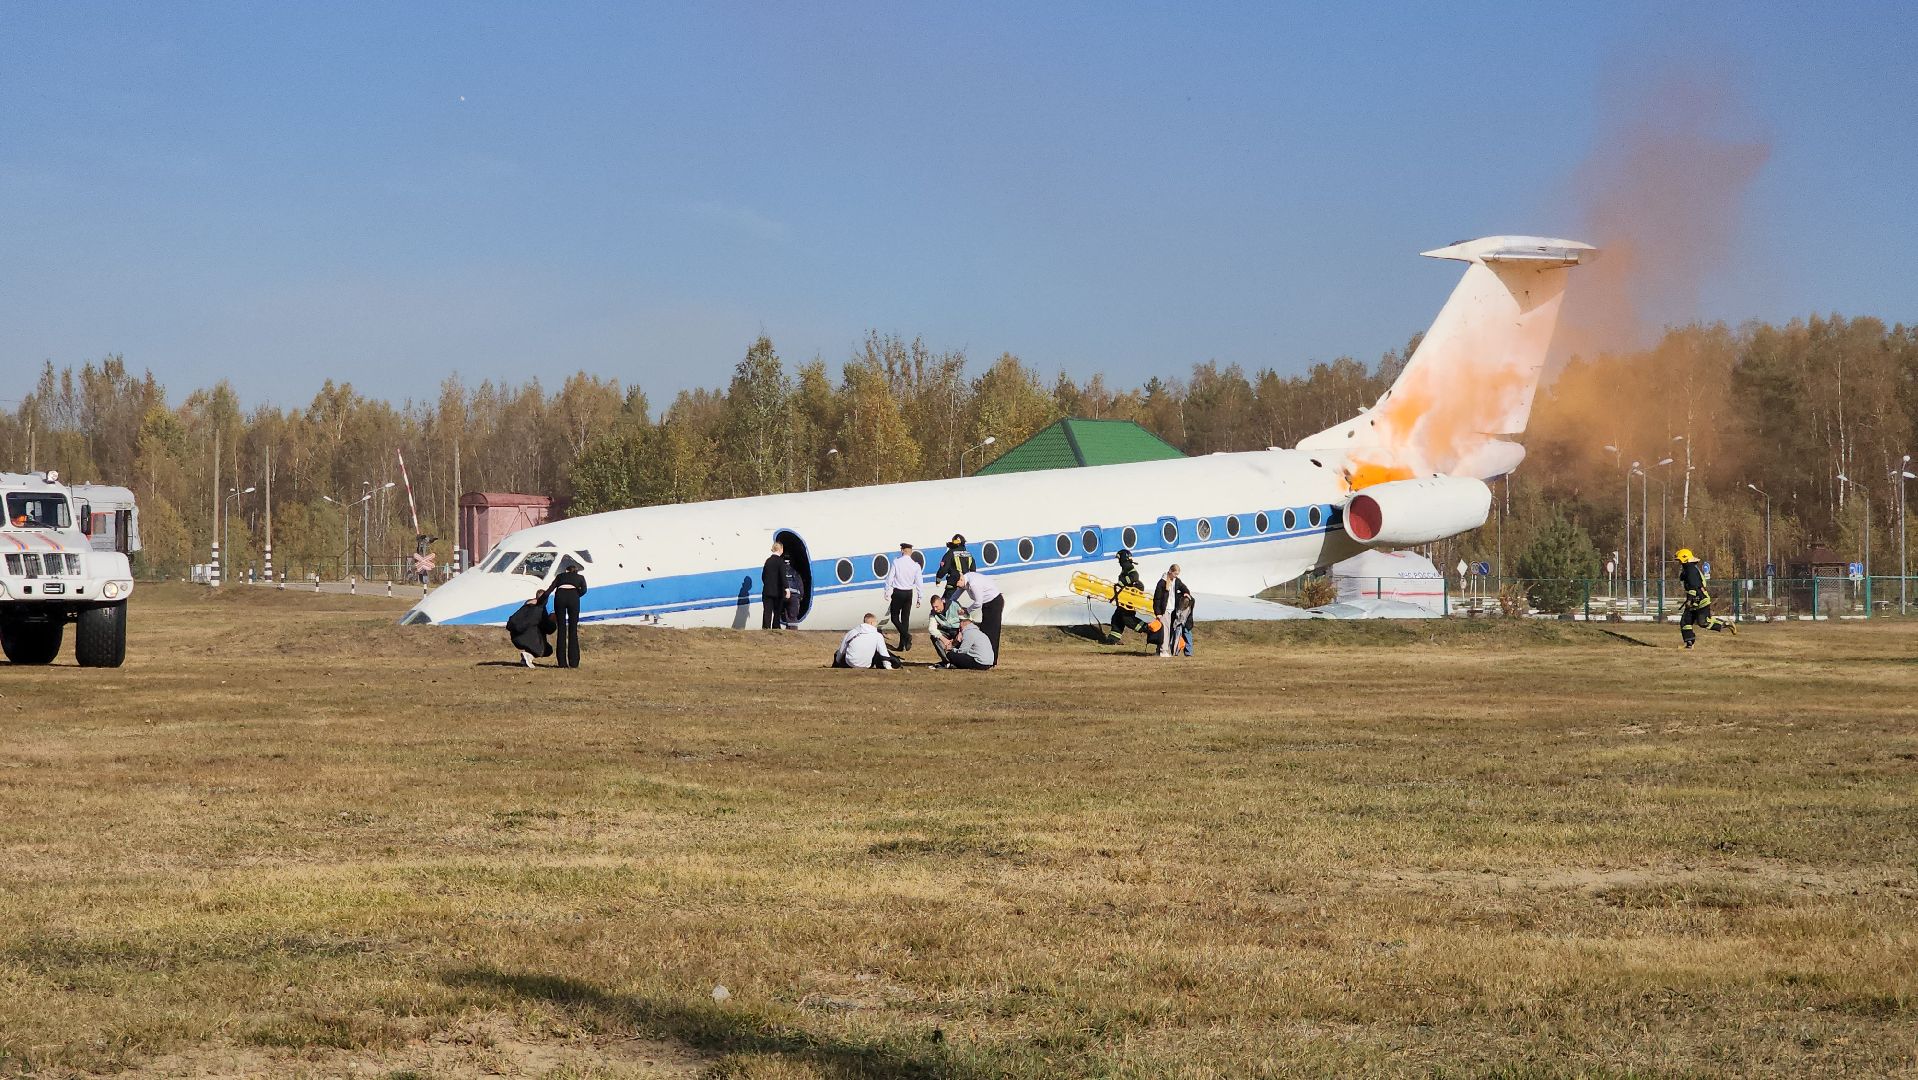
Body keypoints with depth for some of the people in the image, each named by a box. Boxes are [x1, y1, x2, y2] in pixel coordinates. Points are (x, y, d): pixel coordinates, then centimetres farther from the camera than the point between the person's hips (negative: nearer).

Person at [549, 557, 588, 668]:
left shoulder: (560, 576, 30)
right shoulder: (580, 577, 27)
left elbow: (549, 590, 19)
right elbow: (584, 590, 8)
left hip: (559, 596, 1)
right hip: (573, 596, -1)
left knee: (561, 630, 7)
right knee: (573, 630, 5)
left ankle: (562, 662, 3)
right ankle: (573, 662, 0)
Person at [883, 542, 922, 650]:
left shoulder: (896, 562, -9)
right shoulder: (915, 565, -1)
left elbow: (889, 579, -8)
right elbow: (918, 583, 2)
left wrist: (887, 593, 2)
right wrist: (919, 598, 10)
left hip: (897, 593, -3)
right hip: (909, 593, 3)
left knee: (895, 617, 5)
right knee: (905, 618, 10)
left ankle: (906, 635, -18)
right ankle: (903, 645, 10)